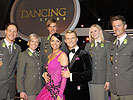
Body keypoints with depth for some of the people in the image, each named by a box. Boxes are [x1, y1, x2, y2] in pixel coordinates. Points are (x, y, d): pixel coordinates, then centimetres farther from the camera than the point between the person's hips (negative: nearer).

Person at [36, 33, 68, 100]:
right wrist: (45, 74, 5)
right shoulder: (49, 56, 11)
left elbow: (64, 77, -15)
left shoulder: (62, 55, -11)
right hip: (47, 89, 7)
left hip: (56, 91, -7)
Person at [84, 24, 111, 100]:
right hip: (91, 80, 3)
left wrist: (108, 80, -8)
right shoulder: (88, 46, 14)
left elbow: (109, 63, -1)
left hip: (102, 79, -2)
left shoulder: (107, 45, 4)